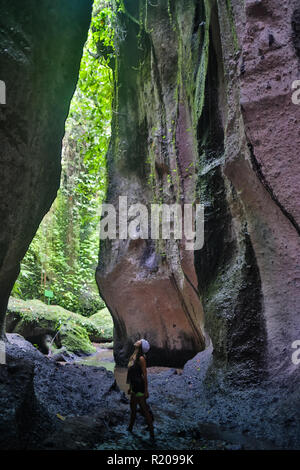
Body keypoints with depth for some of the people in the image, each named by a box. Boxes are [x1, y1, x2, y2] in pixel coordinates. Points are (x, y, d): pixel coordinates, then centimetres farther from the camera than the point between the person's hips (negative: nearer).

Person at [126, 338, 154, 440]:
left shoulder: (141, 358, -18)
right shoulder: (133, 357, 7)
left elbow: (144, 375, -18)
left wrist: (146, 390, -18)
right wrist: (130, 387, 21)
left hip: (140, 388, -9)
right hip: (134, 388, 9)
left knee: (144, 410, -1)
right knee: (133, 408, 21)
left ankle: (152, 433, 9)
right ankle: (130, 428, 38)